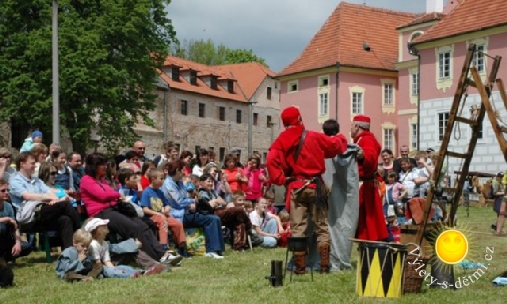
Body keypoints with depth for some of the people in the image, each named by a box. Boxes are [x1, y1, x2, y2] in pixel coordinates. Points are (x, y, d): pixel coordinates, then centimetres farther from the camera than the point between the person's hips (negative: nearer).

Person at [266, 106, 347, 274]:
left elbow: (271, 161, -15)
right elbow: (336, 145, 9)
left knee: (298, 228, 5)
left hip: (295, 187, 0)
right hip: (315, 186, 0)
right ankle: (324, 265, 8)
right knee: (321, 226, 9)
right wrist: (341, 138, 31)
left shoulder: (281, 141, -2)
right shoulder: (314, 137, -1)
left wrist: (280, 179, -6)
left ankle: (300, 266, 3)